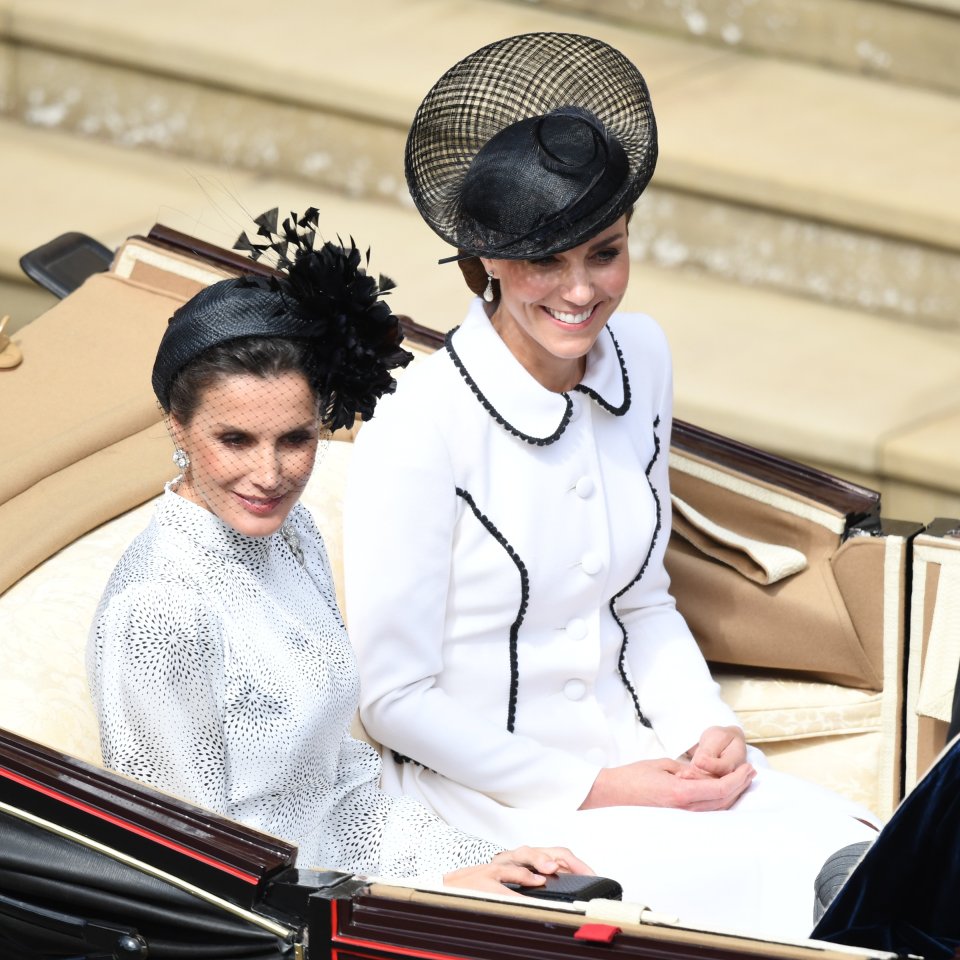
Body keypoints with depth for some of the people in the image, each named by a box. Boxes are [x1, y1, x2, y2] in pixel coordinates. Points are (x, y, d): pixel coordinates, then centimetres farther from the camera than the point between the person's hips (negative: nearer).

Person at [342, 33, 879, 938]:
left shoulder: (640, 355, 2)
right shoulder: (419, 429, -20)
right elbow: (393, 698, -13)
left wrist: (709, 729, -1)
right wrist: (587, 792, -14)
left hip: (631, 748, 6)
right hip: (483, 787, -6)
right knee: (777, 894, -25)